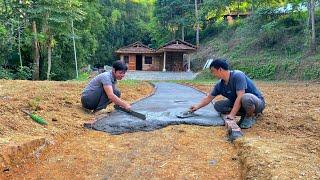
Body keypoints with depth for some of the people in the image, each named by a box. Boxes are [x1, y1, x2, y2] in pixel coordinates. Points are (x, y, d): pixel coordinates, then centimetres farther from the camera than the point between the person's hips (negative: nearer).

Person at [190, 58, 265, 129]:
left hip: (257, 102, -7)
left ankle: (251, 116, -9)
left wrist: (232, 115, -33)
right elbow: (208, 98, 11)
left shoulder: (237, 75, -25)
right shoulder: (220, 85, -2)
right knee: (217, 105, -5)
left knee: (246, 98, -41)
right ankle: (244, 114, 2)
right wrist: (197, 106, 8)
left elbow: (240, 97, -32)